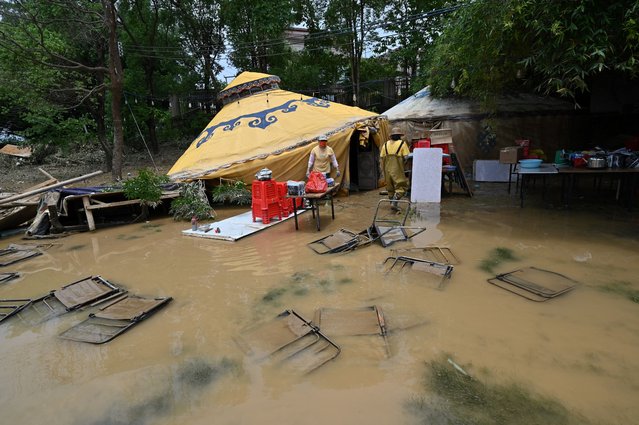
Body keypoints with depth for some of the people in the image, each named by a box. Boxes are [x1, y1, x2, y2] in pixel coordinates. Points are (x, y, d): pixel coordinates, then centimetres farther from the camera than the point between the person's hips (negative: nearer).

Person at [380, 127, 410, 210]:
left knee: (390, 187, 16)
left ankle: (392, 203, 22)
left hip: (388, 169, 5)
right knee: (400, 187, -1)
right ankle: (394, 203, -16)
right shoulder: (402, 143, -3)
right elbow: (406, 157, -8)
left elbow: (381, 158, 8)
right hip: (397, 169, -5)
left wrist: (383, 169, 16)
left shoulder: (386, 144, 9)